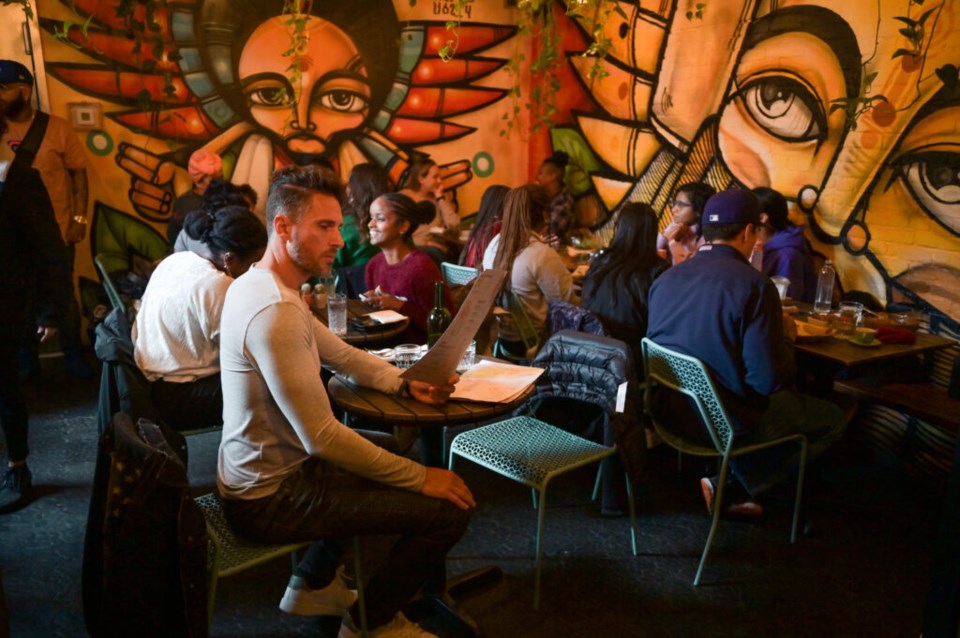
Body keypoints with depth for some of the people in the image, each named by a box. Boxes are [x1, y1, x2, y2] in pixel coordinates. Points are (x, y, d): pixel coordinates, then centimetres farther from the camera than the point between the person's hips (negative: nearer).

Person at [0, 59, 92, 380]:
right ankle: (27, 359, 25)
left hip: (56, 230, -2)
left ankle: (73, 354, 25)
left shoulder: (57, 127, -5)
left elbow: (78, 172, -2)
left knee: (63, 295, 10)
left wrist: (80, 217, -7)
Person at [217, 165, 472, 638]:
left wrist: (405, 383, -5)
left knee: (384, 465, 30)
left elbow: (342, 354, 11)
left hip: (261, 471, 10)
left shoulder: (259, 282, 5)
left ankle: (313, 584, 36)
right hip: (271, 498, -10)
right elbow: (322, 438, -30)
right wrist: (422, 477, -21)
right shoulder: (275, 311, -29)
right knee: (449, 509, -9)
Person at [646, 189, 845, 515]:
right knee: (832, 420, 15)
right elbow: (770, 380, -22)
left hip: (672, 411, 8)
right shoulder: (754, 285, -21)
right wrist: (786, 336, -1)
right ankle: (734, 486, 8)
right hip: (727, 423, -7)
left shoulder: (664, 279, -1)